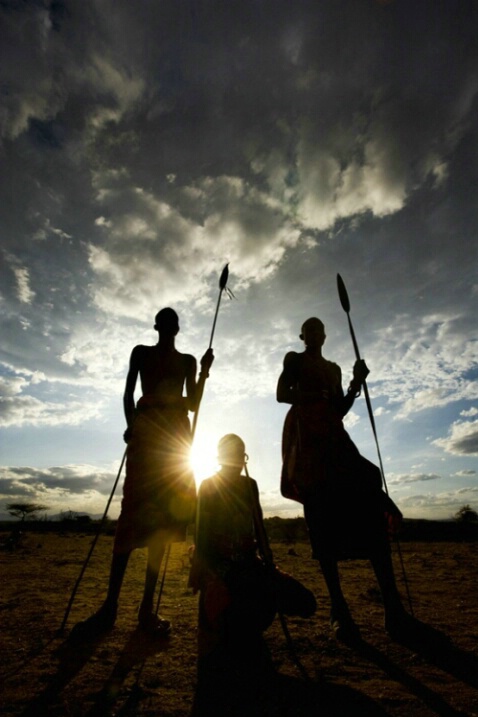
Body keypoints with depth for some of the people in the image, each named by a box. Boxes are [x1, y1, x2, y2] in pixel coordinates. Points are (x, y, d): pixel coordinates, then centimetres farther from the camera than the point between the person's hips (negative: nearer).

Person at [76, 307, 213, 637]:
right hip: (147, 427, -1)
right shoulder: (141, 352, 16)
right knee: (136, 508, -10)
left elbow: (193, 404, 10)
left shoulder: (188, 360, 17)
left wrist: (204, 371, 0)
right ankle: (110, 604, -5)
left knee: (163, 511, -3)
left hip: (176, 430, 2)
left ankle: (148, 606, 2)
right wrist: (131, 424, -8)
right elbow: (128, 393, 8)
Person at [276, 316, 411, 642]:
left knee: (369, 506, -12)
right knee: (323, 517, -13)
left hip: (333, 435, 5)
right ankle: (339, 609, -11)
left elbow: (341, 409, 20)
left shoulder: (334, 368, 26)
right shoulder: (294, 359, 13)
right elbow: (281, 394, 0)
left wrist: (357, 383, 7)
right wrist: (313, 395, -15)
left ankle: (393, 604, -12)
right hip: (306, 434, -5)